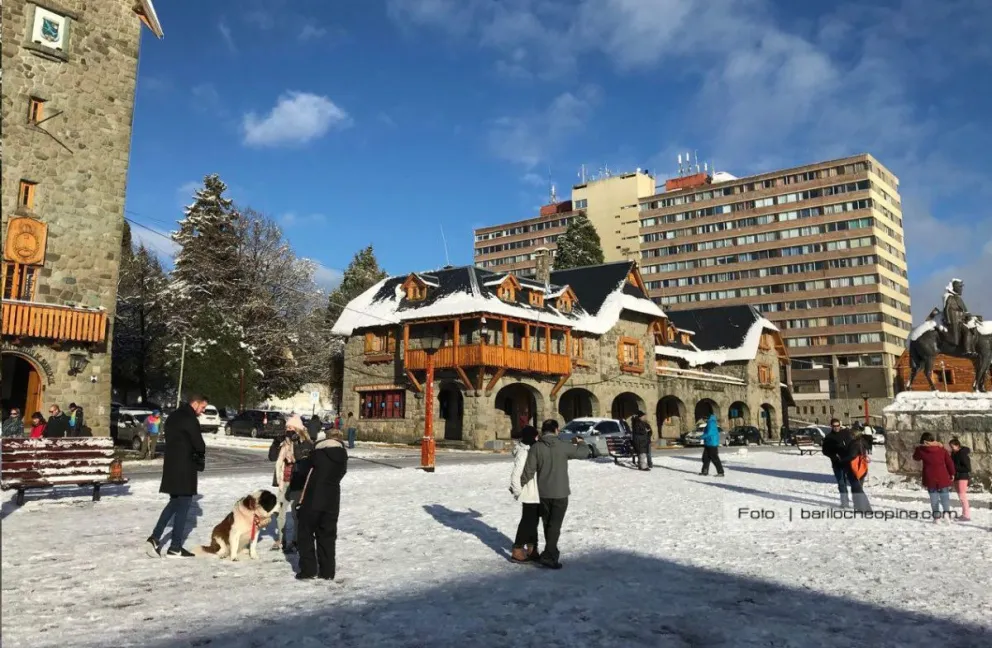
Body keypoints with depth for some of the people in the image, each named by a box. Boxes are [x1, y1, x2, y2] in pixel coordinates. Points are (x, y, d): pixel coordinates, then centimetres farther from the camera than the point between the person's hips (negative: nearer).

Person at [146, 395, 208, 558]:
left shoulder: (173, 417, 14)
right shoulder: (190, 420, -16)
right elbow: (199, 445, -17)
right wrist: (200, 457, 6)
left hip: (171, 466, 9)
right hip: (184, 468, -9)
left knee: (174, 502, 19)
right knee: (183, 504, 0)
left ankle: (155, 538, 10)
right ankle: (175, 547, 5)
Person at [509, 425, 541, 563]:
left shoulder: (530, 450, 8)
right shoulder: (523, 453, -20)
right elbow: (515, 475, -23)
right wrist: (518, 492, -15)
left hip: (535, 494, 9)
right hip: (529, 495, -9)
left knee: (532, 521, 17)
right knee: (527, 522, 0)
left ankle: (531, 550, 29)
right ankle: (517, 552, 9)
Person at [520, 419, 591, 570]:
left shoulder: (536, 447, -6)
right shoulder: (563, 446, -11)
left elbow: (529, 470, -7)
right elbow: (584, 453, 2)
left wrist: (520, 485, 8)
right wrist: (581, 442, 23)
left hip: (543, 493, 3)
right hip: (560, 493, -3)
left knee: (548, 524, 17)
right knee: (555, 525, -1)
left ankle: (552, 553, 28)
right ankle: (547, 556, -9)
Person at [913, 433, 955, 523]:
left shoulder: (921, 450, -4)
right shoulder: (942, 448, -2)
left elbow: (916, 457, 15)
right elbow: (949, 462, -1)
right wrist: (952, 474, 10)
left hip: (929, 478, 0)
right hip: (943, 477, 0)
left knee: (934, 497, 8)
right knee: (945, 495, 7)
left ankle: (937, 516, 5)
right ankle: (946, 512, -14)